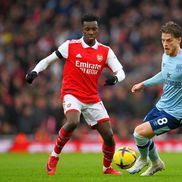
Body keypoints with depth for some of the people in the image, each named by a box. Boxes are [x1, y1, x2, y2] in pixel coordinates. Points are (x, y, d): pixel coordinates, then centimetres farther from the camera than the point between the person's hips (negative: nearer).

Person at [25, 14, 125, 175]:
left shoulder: (105, 51, 4)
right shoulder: (70, 46, -2)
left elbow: (121, 72, -1)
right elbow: (49, 60, 7)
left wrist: (115, 78, -24)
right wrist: (35, 71, -9)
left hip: (93, 99, 4)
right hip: (72, 94, -3)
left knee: (109, 136, -1)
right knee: (73, 122, -34)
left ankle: (107, 167, 27)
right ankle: (54, 156, -13)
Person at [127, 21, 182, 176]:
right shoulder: (166, 56, 2)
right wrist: (144, 84, 29)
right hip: (161, 106, 8)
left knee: (140, 132, -16)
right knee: (144, 137, 17)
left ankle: (143, 159, 16)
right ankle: (156, 164, 44)